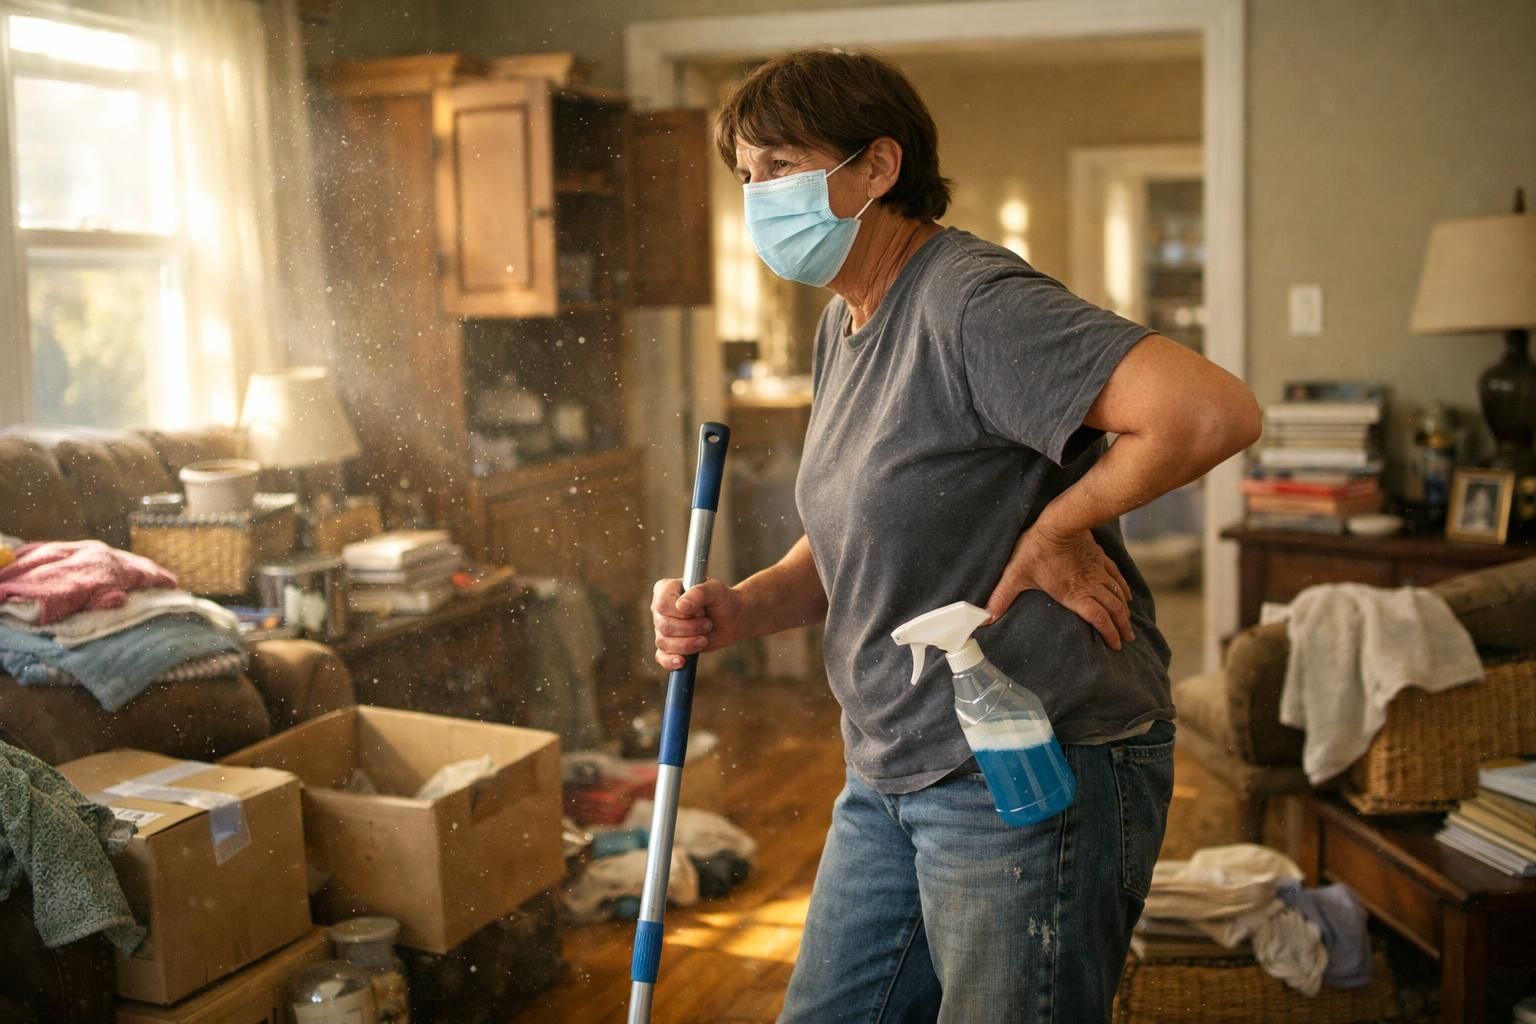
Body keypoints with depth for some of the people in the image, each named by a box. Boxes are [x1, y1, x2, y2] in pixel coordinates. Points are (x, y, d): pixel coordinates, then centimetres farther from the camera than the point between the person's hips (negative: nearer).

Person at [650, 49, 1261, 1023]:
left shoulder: (971, 302, -20)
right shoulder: (845, 326, 11)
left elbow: (1216, 412, -31)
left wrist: (1057, 525, -18)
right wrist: (736, 609, 0)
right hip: (890, 777, 9)